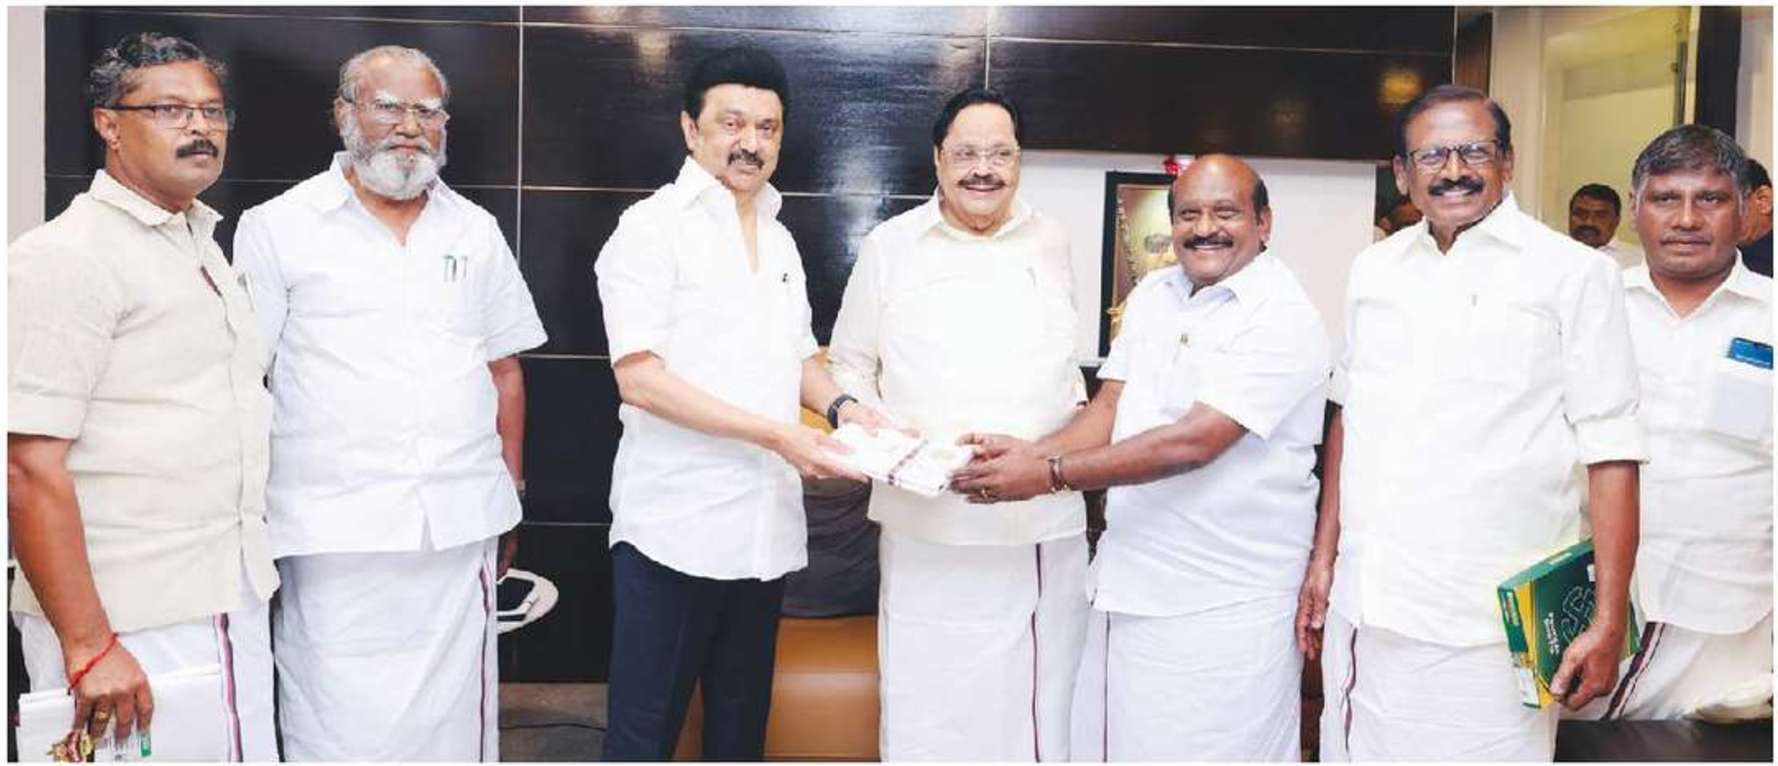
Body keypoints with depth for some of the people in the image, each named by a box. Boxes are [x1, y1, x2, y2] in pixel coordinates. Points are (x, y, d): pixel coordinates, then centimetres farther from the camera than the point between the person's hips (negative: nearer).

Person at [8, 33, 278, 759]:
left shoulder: (203, 245, 14)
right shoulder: (63, 257, -12)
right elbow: (29, 466, -18)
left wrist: (249, 579, 17)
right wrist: (89, 646, -21)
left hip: (235, 608, 8)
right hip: (128, 627, -7)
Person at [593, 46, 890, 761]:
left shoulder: (780, 240, 15)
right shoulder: (652, 227, -7)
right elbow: (639, 378, -15)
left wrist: (840, 404, 0)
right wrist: (774, 434, -20)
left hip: (766, 526, 7)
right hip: (676, 529, -6)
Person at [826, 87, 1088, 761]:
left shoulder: (1050, 242, 12)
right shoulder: (890, 246, 4)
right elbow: (848, 368, 9)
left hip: (1049, 524, 3)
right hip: (932, 525, -2)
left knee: (1046, 702, 9)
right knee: (931, 710, 1)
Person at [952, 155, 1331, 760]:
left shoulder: (1281, 317, -14)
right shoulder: (1152, 295, 10)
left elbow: (1192, 442, -22)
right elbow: (1110, 405, 7)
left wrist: (1049, 474, -22)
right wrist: (1032, 452, -13)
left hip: (1225, 607, -6)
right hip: (1132, 583, 7)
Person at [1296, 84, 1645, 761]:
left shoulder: (1574, 273, -2)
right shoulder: (1373, 270, 11)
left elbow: (1611, 455, -5)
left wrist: (1607, 624, -9)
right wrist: (1323, 560, 14)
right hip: (1363, 615, 4)